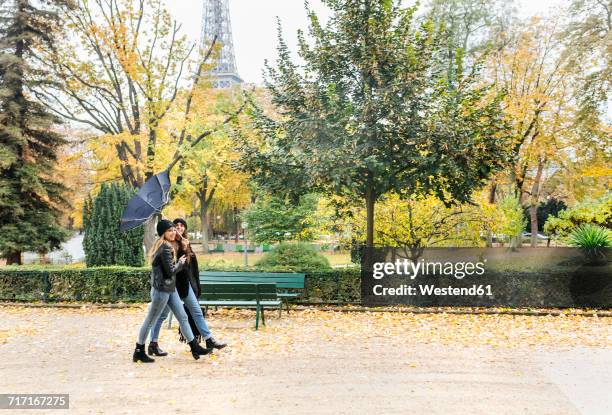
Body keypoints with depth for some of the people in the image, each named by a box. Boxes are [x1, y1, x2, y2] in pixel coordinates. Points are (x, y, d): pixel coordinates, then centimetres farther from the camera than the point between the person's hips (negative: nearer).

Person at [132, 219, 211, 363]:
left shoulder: (161, 245, 11)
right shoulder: (166, 248, -18)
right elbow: (171, 271, -18)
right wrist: (181, 262, -2)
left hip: (170, 289, 10)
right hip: (161, 290, -10)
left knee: (183, 318, 9)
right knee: (150, 321, 3)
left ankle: (195, 347, 14)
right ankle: (139, 352, 16)